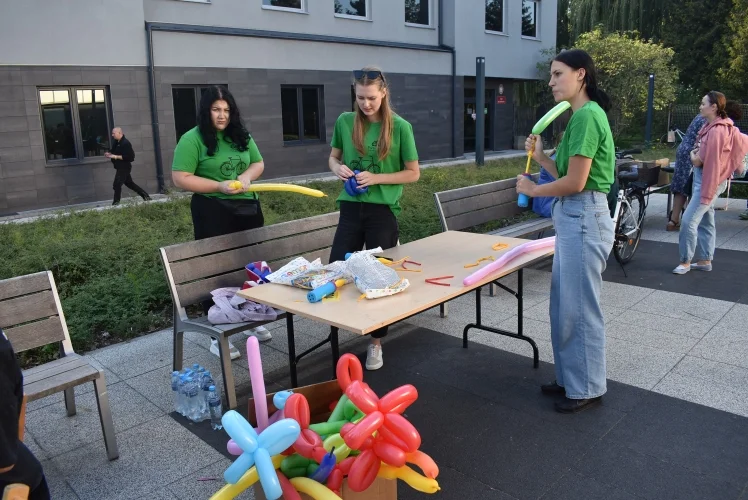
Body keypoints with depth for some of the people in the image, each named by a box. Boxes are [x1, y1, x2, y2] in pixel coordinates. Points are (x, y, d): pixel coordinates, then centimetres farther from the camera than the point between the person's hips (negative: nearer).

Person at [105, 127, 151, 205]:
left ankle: (116, 203, -2)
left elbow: (129, 157, -24)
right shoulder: (116, 142, 10)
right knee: (129, 183, 17)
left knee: (117, 184, -10)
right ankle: (146, 196, 22)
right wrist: (109, 154, 0)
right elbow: (114, 152, 24)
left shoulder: (125, 143, -19)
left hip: (124, 167, -10)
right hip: (120, 167, 10)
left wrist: (116, 157, -24)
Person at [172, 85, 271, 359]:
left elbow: (258, 163, 16)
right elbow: (180, 178, -12)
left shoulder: (241, 136, 9)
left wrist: (247, 176, -7)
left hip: (247, 207, 6)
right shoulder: (192, 139, -8)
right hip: (212, 212, -5)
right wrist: (218, 186, -20)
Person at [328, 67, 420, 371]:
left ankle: (376, 343, 23)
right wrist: (338, 168, -7)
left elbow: (413, 173, -3)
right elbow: (333, 157, 16)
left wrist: (377, 178, -15)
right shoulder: (345, 122, 2)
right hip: (351, 208, 3)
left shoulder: (400, 127, -6)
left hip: (383, 211, -2)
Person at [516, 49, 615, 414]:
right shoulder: (581, 116, 16)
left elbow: (575, 182, -19)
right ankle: (570, 378, 30)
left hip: (583, 218, -10)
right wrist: (540, 157, 4)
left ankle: (587, 388, 17)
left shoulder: (586, 115, -14)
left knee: (580, 307, 1)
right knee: (564, 304, 16)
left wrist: (533, 189, -5)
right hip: (572, 217, 10)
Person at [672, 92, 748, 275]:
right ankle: (705, 260, 22)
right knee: (705, 222, 14)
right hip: (703, 178, 10)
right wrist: (696, 156, 2)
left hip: (708, 180, -10)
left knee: (689, 220, -12)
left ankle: (685, 261, -4)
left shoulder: (716, 130, -20)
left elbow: (699, 160, -19)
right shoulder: (712, 126, 11)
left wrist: (694, 157, 2)